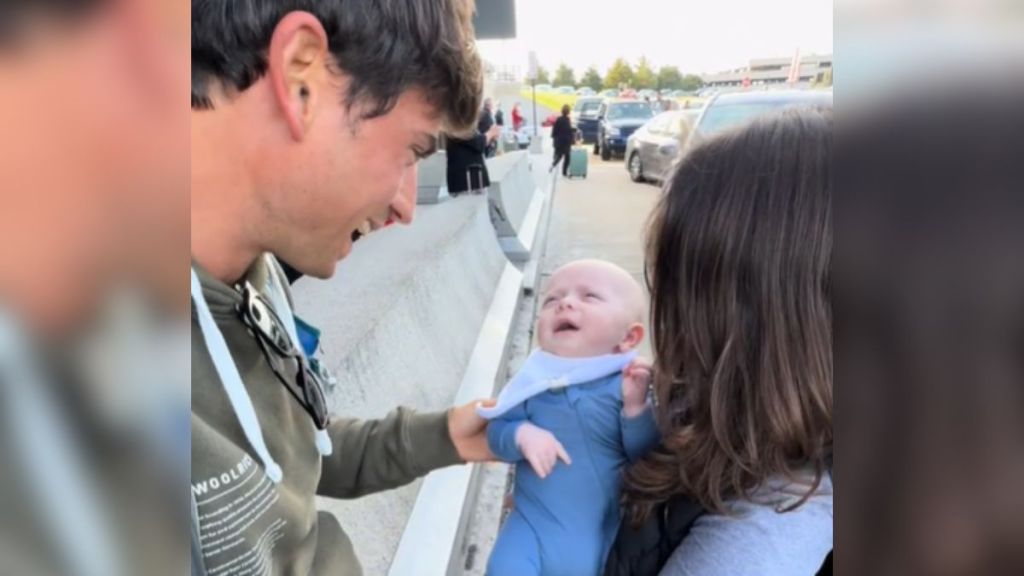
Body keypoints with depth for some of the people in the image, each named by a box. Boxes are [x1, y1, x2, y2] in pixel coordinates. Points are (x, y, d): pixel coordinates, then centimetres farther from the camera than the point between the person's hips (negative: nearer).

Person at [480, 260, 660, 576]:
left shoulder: (630, 384, -12)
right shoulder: (534, 381, -7)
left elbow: (650, 457, -12)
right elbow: (497, 431, -2)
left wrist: (636, 409, -27)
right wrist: (522, 435, -23)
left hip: (610, 527, 0)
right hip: (536, 524, 0)